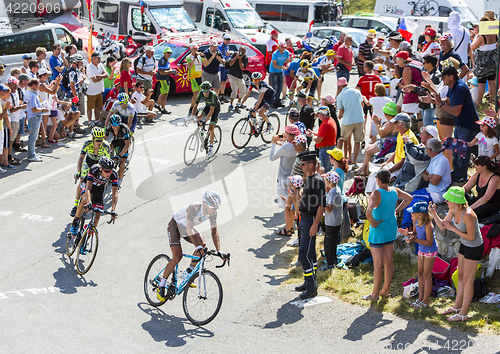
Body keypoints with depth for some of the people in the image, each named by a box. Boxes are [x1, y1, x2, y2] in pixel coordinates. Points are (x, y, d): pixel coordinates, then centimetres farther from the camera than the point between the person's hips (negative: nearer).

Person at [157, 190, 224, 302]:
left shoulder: (212, 212, -19)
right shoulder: (193, 208, -38)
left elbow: (214, 231, -14)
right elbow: (189, 230, -45)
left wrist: (218, 251, -23)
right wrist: (198, 247, -56)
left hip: (187, 228, 7)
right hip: (175, 225, -7)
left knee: (203, 244, -15)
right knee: (177, 257, -20)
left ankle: (189, 273, 3)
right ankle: (161, 286, -6)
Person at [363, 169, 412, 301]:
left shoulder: (377, 194, -24)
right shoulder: (394, 191, -2)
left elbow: (368, 212, -37)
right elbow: (409, 198, 17)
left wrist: (373, 223, -20)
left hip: (378, 231, -7)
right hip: (391, 229, 7)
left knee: (378, 264, 2)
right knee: (388, 262, 16)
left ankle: (375, 294, 12)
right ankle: (386, 290, 28)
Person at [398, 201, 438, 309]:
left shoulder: (428, 225, -31)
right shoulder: (415, 220, -9)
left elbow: (429, 242, -27)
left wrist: (415, 240, -34)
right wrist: (408, 233, -12)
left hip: (430, 251, -8)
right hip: (421, 250, 8)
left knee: (426, 275, 1)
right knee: (420, 273, 14)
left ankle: (425, 301, 14)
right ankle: (420, 298, 26)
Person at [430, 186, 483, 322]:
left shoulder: (468, 215, -32)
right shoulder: (453, 210, -7)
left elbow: (471, 237, -25)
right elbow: (442, 226, 4)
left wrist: (453, 228, -23)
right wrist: (434, 213, -10)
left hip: (474, 248, -8)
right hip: (464, 245, 8)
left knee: (468, 280, 1)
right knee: (461, 277, 19)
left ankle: (463, 314, 12)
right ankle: (457, 306, 34)